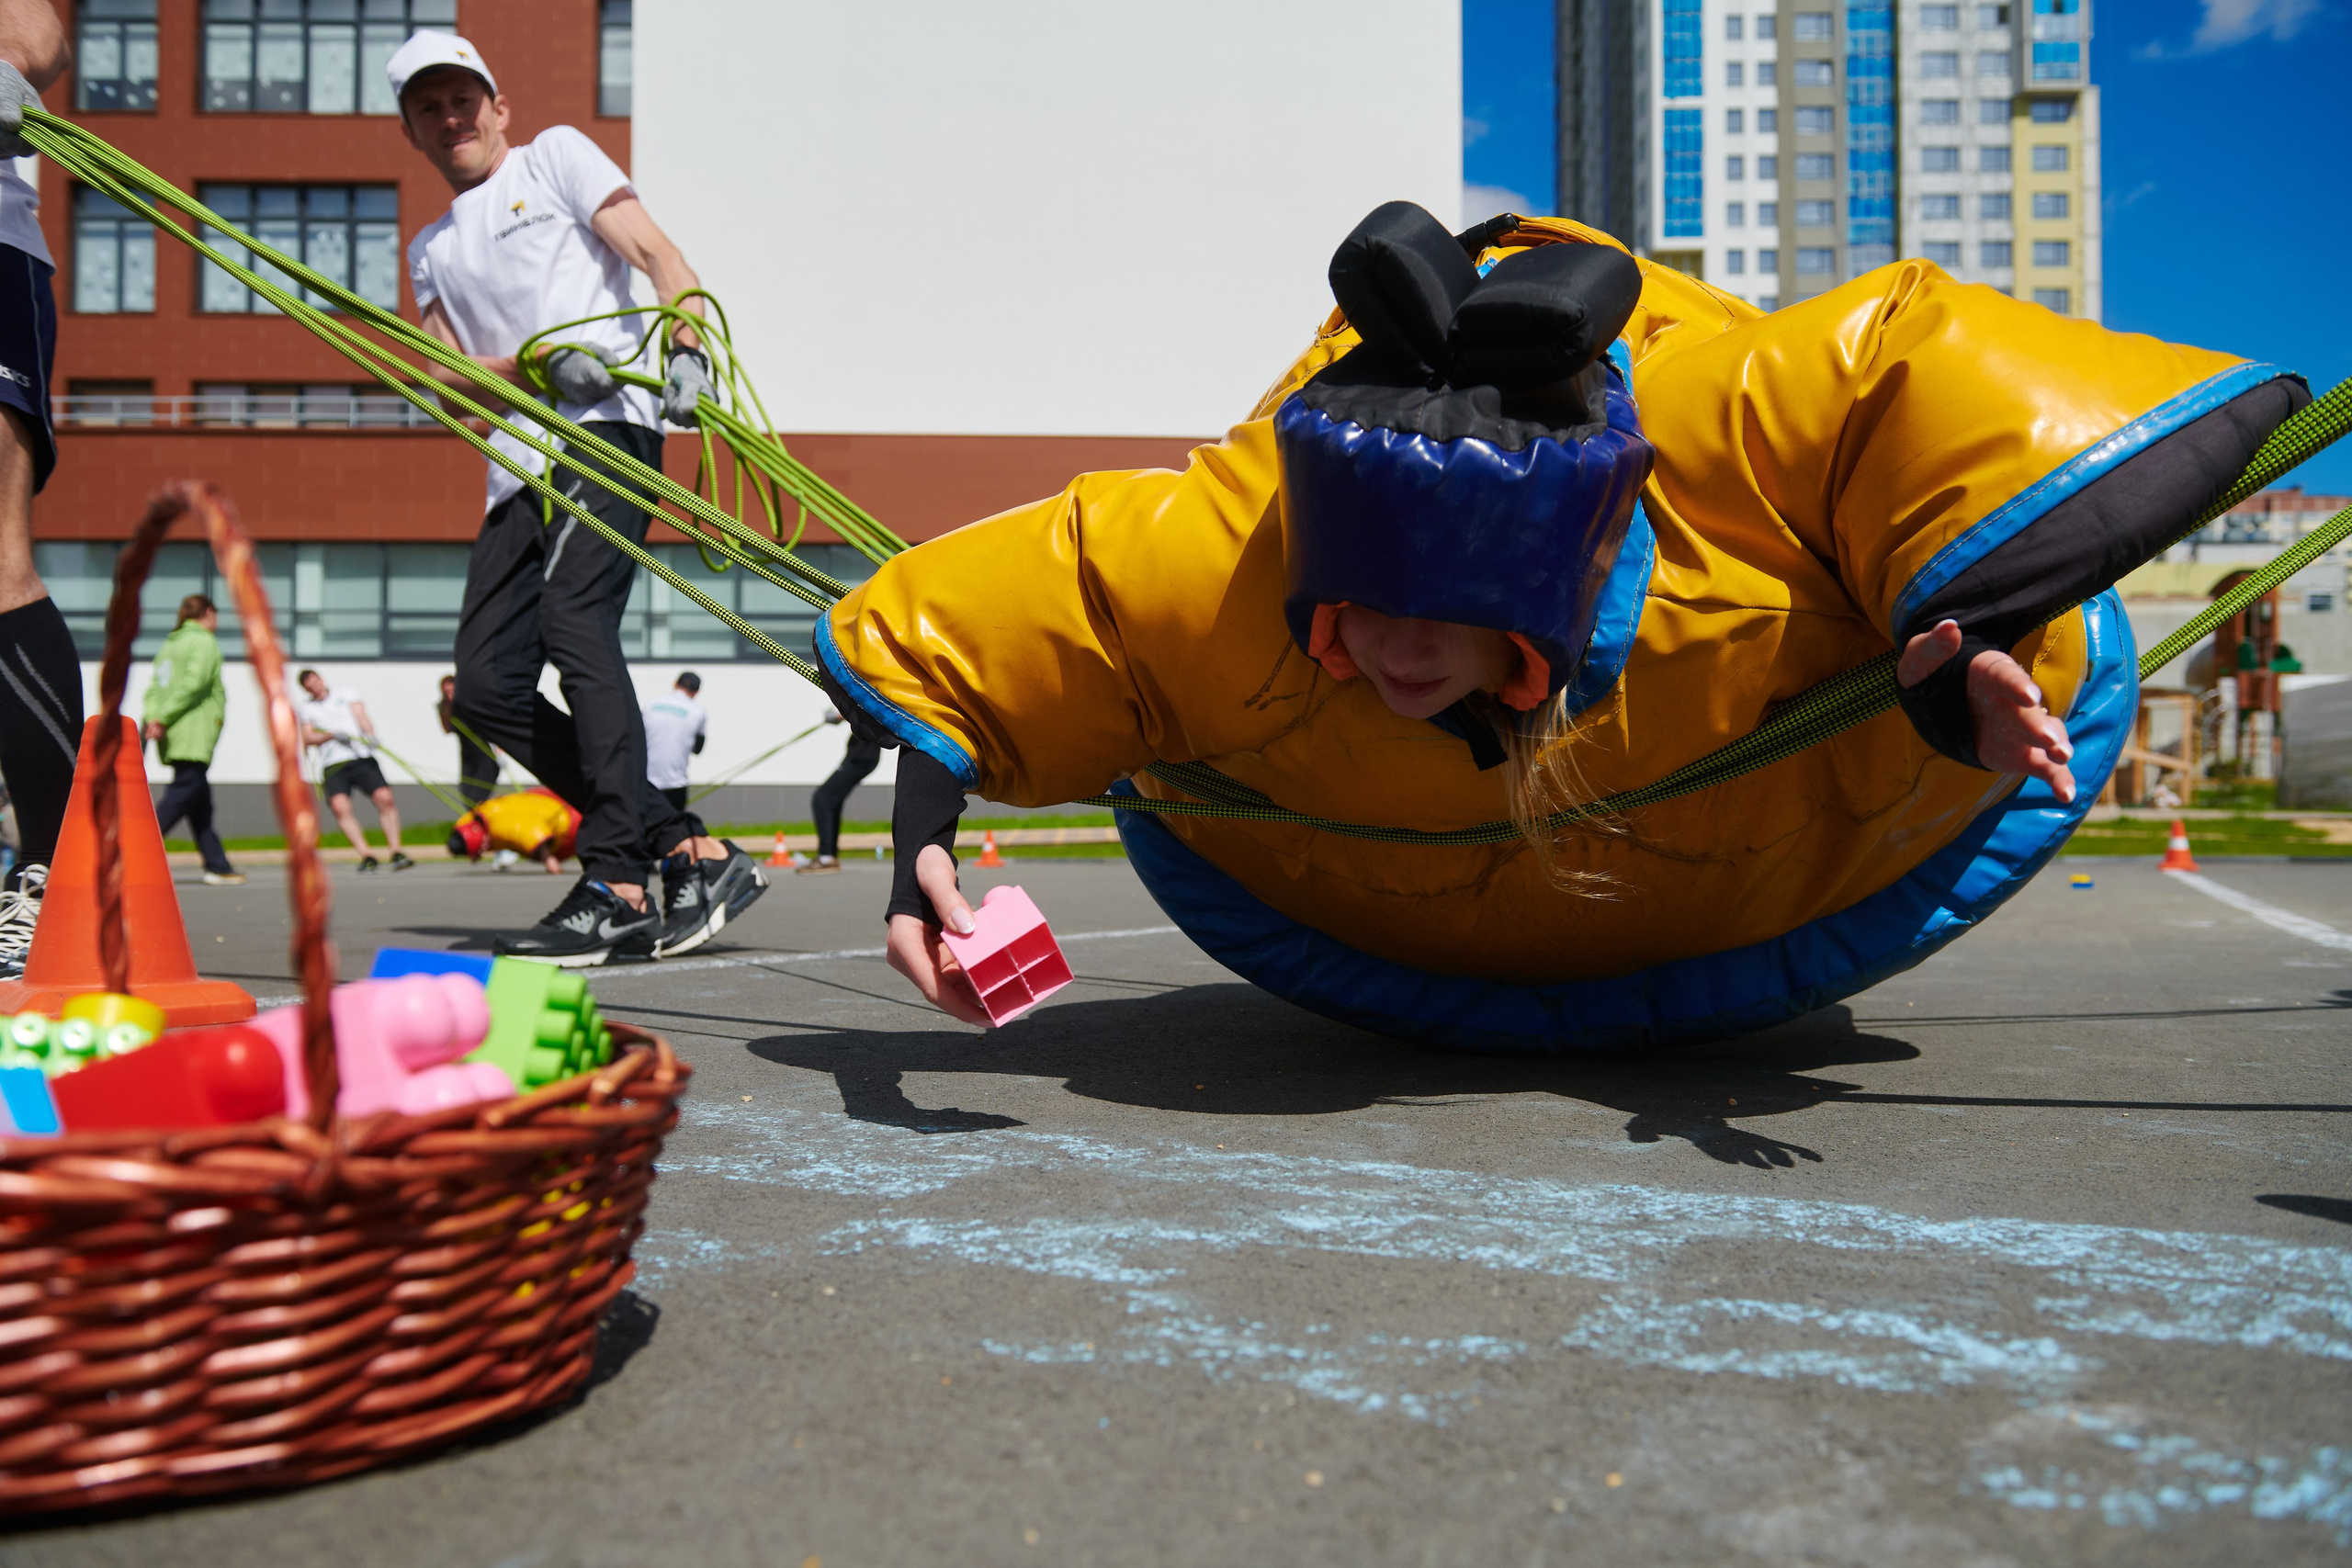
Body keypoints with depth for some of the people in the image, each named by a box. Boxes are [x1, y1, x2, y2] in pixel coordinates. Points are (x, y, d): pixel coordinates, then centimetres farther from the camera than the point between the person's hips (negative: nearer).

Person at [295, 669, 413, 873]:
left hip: (361, 757, 0)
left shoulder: (345, 693, 19)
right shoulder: (304, 708, 18)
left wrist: (370, 735, -14)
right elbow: (307, 738, 7)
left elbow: (361, 716, 6)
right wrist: (332, 735, -11)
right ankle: (365, 856, -24)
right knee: (339, 805, -25)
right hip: (332, 765, 0)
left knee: (385, 797, -20)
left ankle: (395, 852, -14)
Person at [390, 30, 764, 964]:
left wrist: (686, 352, -18)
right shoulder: (432, 248, 28)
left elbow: (663, 261, 2)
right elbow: (449, 379, 13)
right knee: (487, 685, -4)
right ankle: (687, 851, -3)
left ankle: (617, 887, -27)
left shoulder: (555, 154, 16)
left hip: (605, 428, -7)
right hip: (519, 467, 7)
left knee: (575, 624, -26)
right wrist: (537, 362, -9)